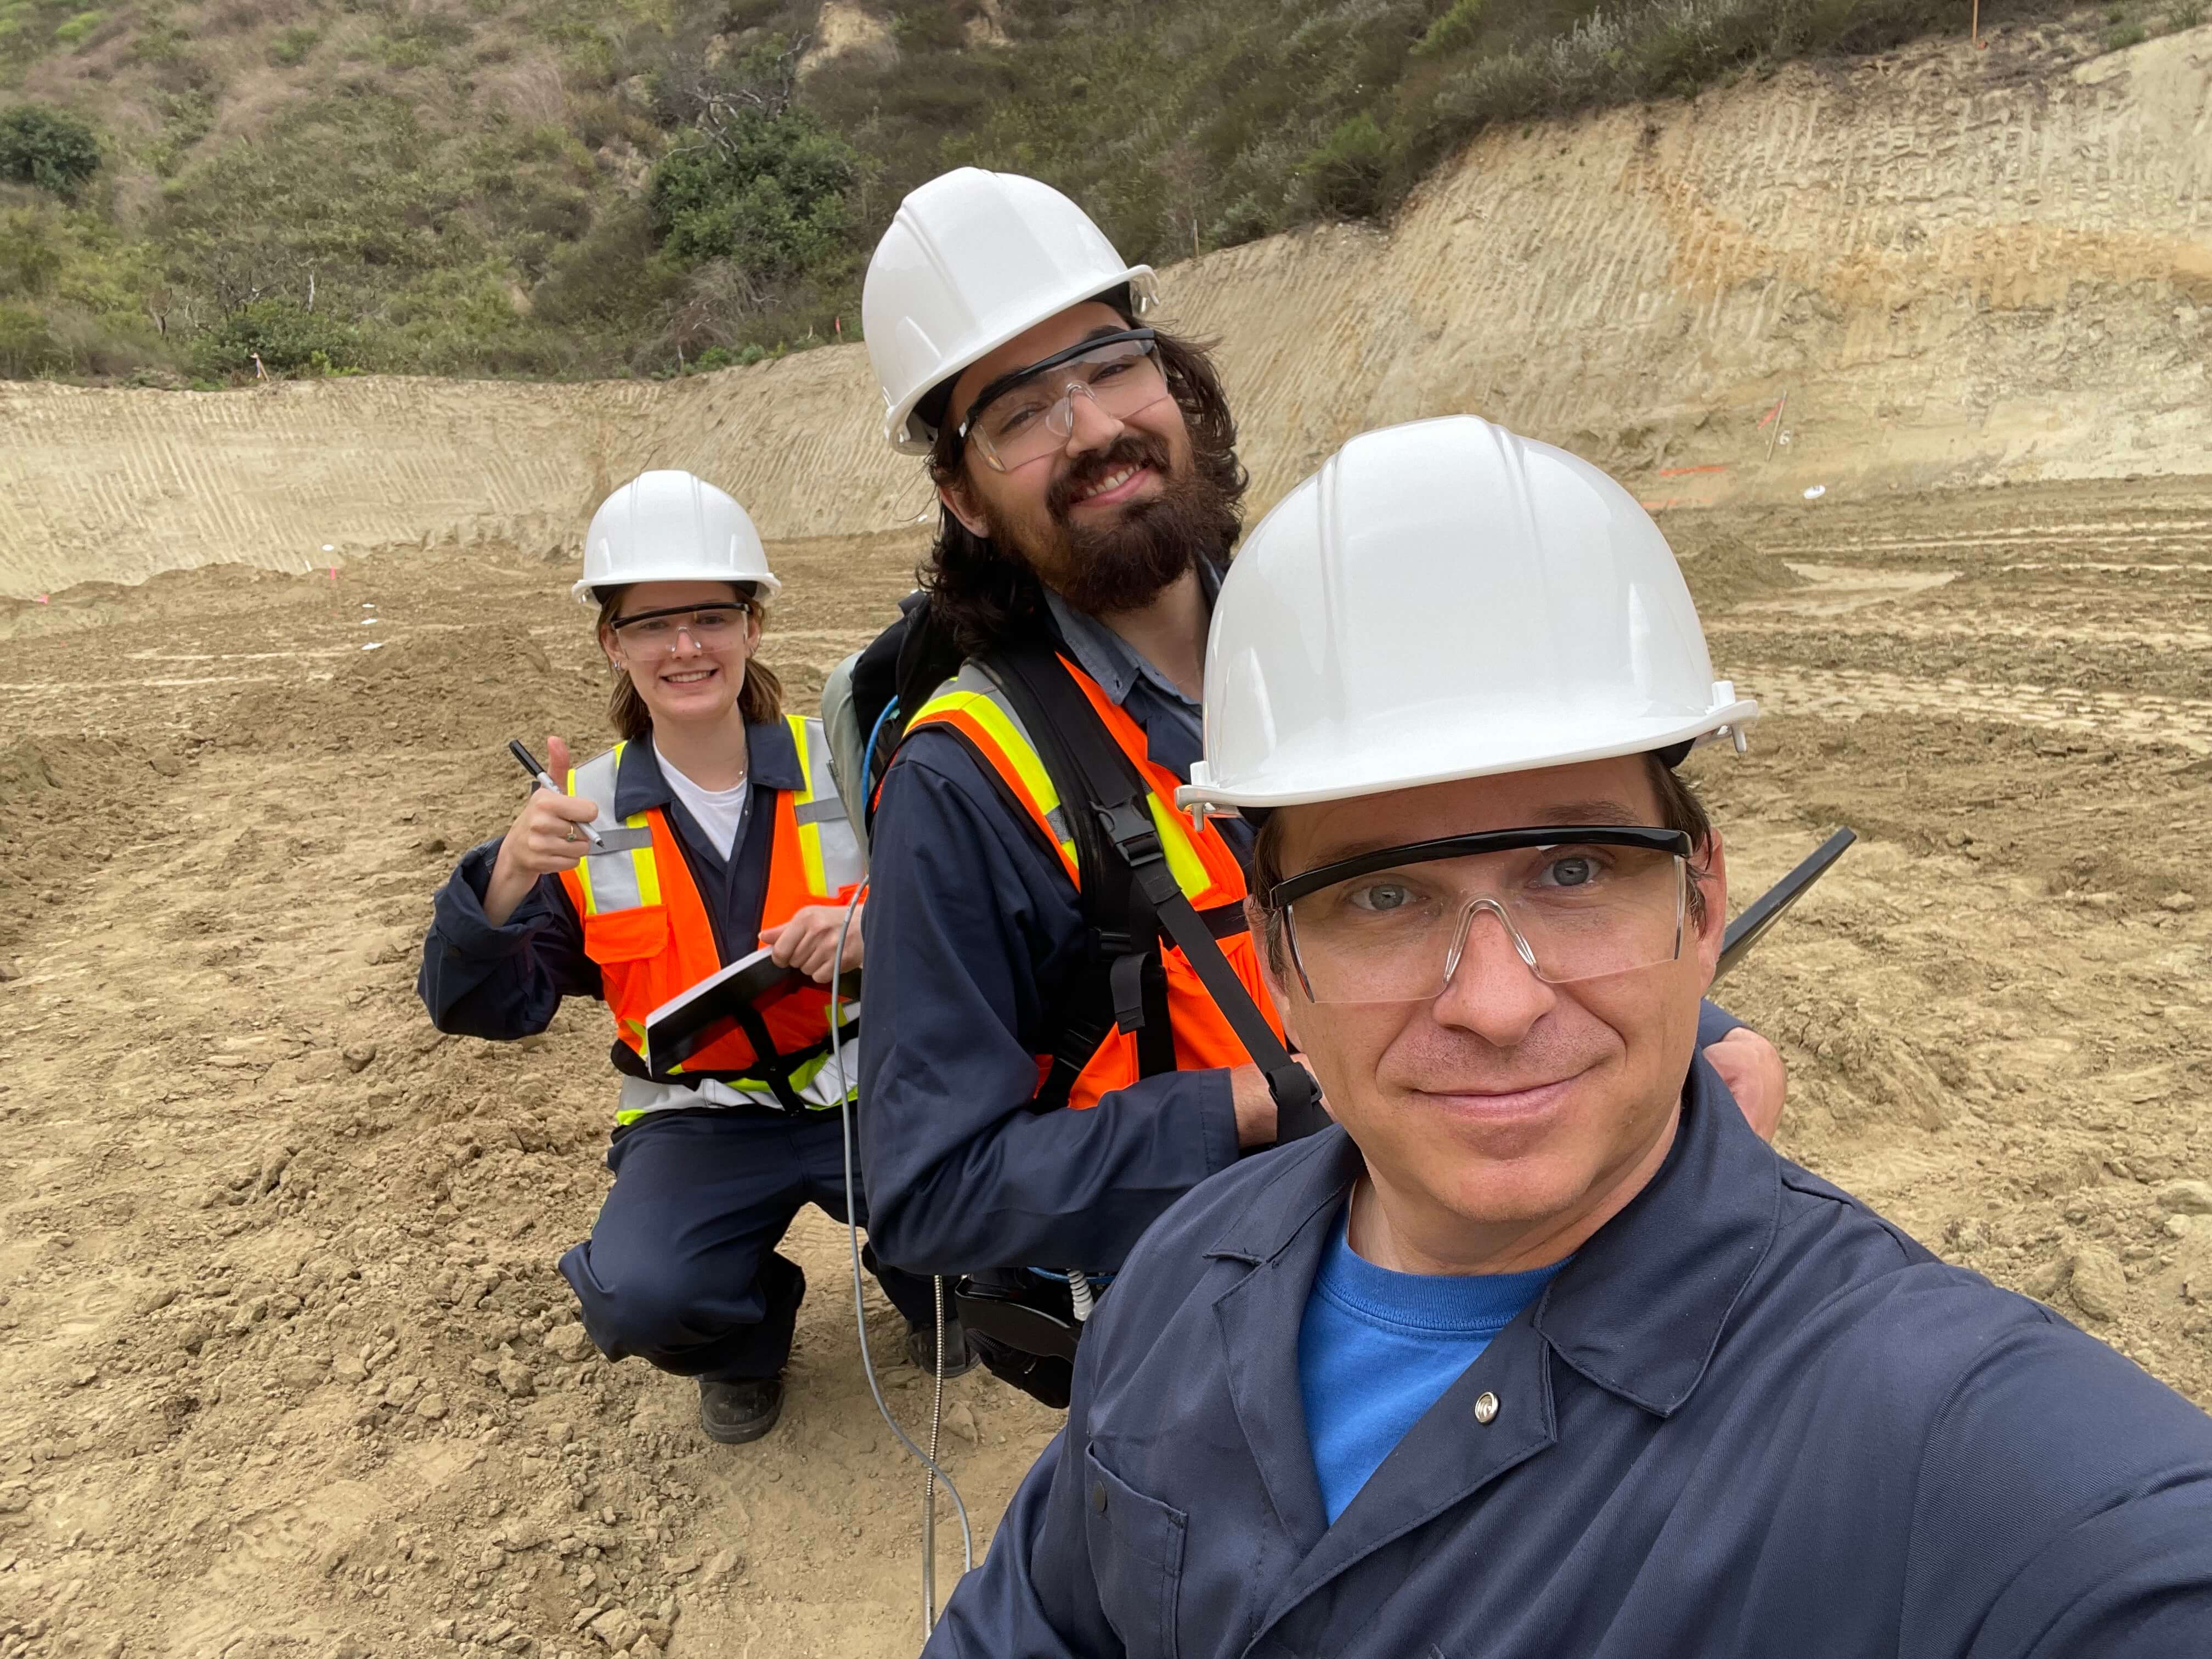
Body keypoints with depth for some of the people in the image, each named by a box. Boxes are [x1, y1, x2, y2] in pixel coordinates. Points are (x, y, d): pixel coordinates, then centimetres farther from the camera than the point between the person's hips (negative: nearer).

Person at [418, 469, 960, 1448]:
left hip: (863, 1090, 0)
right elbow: (485, 1007, -4)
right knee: (632, 1297, -26)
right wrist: (506, 876, -24)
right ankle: (749, 1334, 13)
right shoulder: (586, 816, 0)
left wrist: (871, 935, -27)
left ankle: (929, 1291, 15)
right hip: (698, 1120, 1)